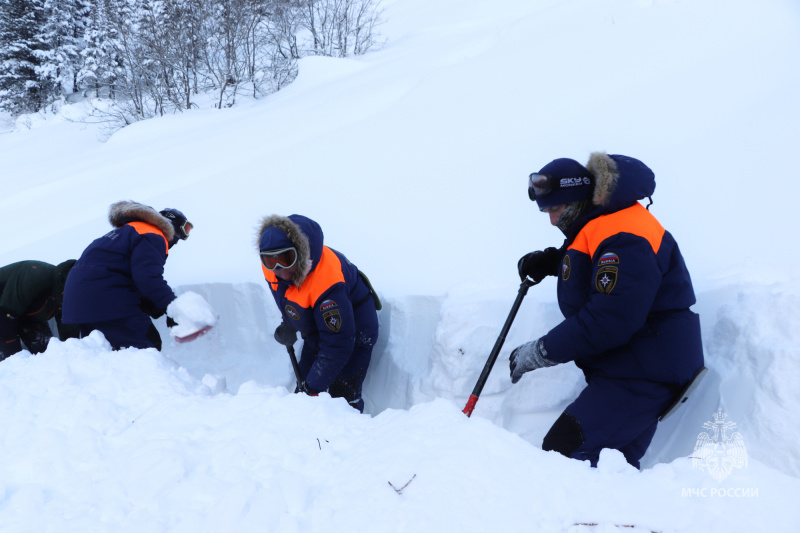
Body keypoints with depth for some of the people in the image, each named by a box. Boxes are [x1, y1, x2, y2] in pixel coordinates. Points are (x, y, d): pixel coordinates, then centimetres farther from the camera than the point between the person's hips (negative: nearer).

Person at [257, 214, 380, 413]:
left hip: (353, 333, -7)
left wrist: (314, 387, -32)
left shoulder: (326, 281, -41)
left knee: (343, 397, -13)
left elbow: (337, 346, -36)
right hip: (315, 333, 7)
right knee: (304, 387, 9)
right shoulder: (271, 267, -17)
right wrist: (289, 324, 4)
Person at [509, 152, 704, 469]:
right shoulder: (595, 225, 11)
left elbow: (608, 322, -29)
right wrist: (549, 262, 14)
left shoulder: (623, 240, -23)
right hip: (622, 369, 11)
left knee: (562, 454, -18)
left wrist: (540, 353, -20)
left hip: (643, 375, -11)